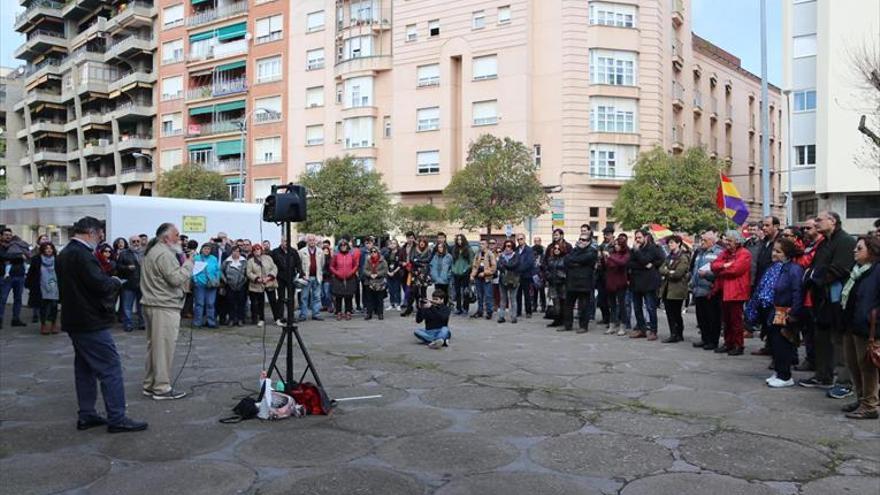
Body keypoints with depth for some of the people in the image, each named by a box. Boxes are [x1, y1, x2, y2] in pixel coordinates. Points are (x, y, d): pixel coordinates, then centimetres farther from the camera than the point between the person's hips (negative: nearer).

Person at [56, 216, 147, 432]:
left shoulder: (63, 255, 14)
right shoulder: (82, 254, -19)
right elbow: (101, 285, -25)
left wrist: (108, 281, 11)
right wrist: (116, 282, -5)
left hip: (75, 322, 10)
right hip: (92, 323, -10)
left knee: (84, 369, 15)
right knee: (111, 369, -6)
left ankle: (86, 415, 21)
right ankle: (117, 419, -4)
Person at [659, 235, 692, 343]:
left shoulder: (684, 257, -8)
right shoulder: (669, 256, 17)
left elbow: (678, 273, -18)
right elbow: (661, 269, 8)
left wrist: (666, 272, -4)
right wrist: (670, 272, -11)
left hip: (677, 289, -7)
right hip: (666, 288, 7)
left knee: (676, 313, 0)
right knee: (669, 313, 7)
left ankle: (676, 335, 6)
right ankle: (674, 334, 13)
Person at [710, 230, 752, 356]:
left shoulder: (744, 254, -7)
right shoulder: (725, 252, 17)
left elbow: (735, 269, -19)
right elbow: (714, 265, 6)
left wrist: (720, 271, -4)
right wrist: (724, 266, -14)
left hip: (736, 291, -7)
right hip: (723, 291, 8)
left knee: (736, 320, -2)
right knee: (726, 319, 12)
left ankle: (739, 345, 6)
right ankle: (728, 343, 21)